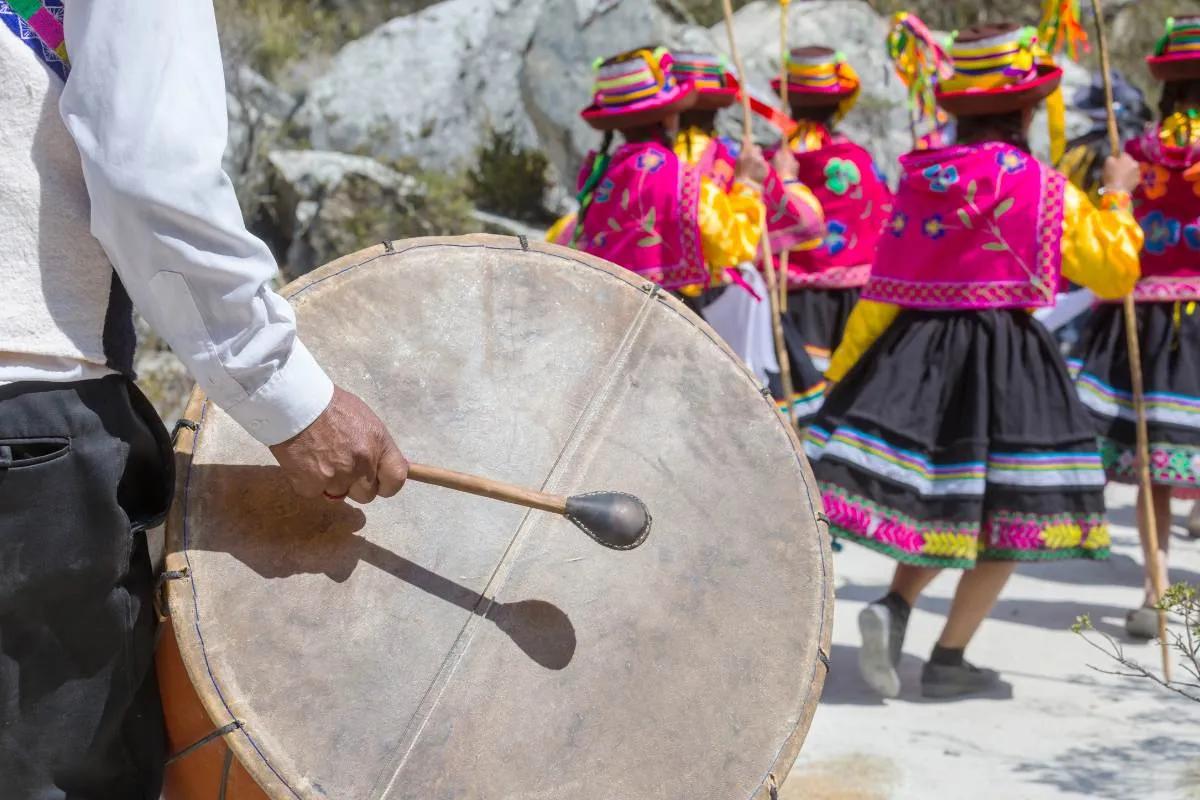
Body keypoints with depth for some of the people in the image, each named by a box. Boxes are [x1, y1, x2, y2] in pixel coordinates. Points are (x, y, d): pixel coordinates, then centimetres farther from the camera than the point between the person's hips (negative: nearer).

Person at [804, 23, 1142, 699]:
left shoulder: (918, 178, 3)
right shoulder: (1044, 189, -8)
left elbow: (884, 289, 5)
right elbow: (1117, 270, 1)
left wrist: (841, 376, 10)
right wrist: (1117, 195, 16)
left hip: (918, 351, 5)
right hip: (1006, 362, -5)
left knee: (938, 501, 19)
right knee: (1008, 513, 7)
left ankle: (893, 610, -4)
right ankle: (948, 662, 8)